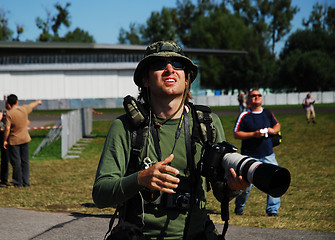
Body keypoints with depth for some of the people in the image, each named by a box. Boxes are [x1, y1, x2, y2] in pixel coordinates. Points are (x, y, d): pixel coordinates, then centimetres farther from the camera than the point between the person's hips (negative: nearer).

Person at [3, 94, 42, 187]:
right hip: (25, 139, 5)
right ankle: (26, 182, 11)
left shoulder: (9, 113, -17)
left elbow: (7, 128, -19)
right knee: (25, 161, 10)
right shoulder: (24, 109, -3)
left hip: (14, 141, -4)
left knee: (15, 162, 2)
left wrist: (5, 140, -7)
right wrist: (38, 102, 41)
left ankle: (18, 182, 5)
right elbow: (32, 105, 19)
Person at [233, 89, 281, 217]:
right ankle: (239, 207, 23)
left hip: (268, 155, 4)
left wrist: (273, 130, -1)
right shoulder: (244, 116, -6)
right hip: (250, 157, -4)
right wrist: (254, 134, -17)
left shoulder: (267, 113, 9)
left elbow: (277, 125, 23)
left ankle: (272, 209, 6)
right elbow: (236, 134, -8)